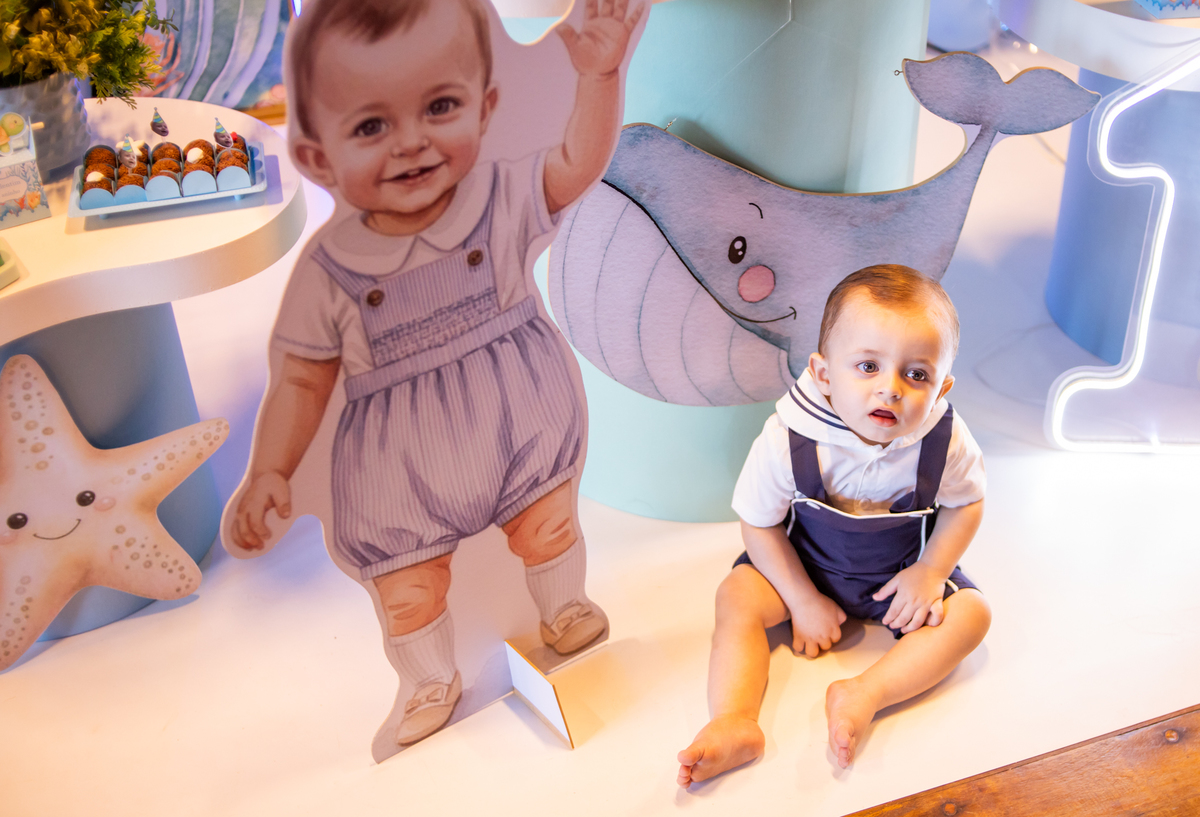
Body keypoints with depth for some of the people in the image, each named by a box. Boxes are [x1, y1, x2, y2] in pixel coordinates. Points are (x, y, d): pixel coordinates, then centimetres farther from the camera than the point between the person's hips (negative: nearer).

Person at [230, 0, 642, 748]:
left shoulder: (503, 199, -17)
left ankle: (564, 609, 58)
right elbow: (303, 380, -7)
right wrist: (271, 471, -10)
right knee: (408, 587, 15)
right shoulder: (327, 269, -18)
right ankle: (432, 682, 46)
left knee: (549, 527, 24)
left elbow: (579, 162, -9)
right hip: (404, 468, 0)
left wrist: (599, 71, -23)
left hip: (520, 425, 1)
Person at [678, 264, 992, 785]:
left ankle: (866, 695, -29)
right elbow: (760, 524, -15)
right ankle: (734, 722, -30)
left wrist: (930, 571, -17)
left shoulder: (945, 443, -25)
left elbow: (965, 503, -4)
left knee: (970, 614, -18)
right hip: (806, 565, -1)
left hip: (902, 569, 1)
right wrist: (802, 600, -14)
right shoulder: (788, 441, -30)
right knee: (736, 596, -20)